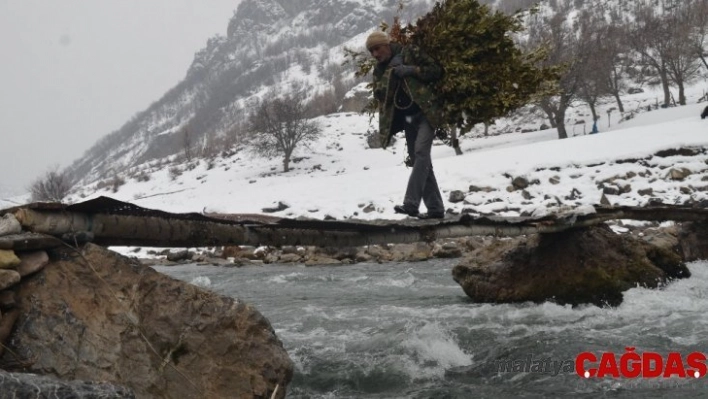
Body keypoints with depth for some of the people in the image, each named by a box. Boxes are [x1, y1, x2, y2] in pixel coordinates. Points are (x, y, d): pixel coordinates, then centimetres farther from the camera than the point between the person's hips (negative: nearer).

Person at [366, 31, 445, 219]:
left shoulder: (411, 53, -1)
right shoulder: (380, 69, 13)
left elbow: (436, 70, -3)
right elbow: (379, 94, 0)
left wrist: (411, 70, -15)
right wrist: (391, 73, -13)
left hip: (424, 113, -6)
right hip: (407, 119, 6)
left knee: (421, 152, -22)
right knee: (419, 161, 6)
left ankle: (411, 203, -30)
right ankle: (435, 208, 11)